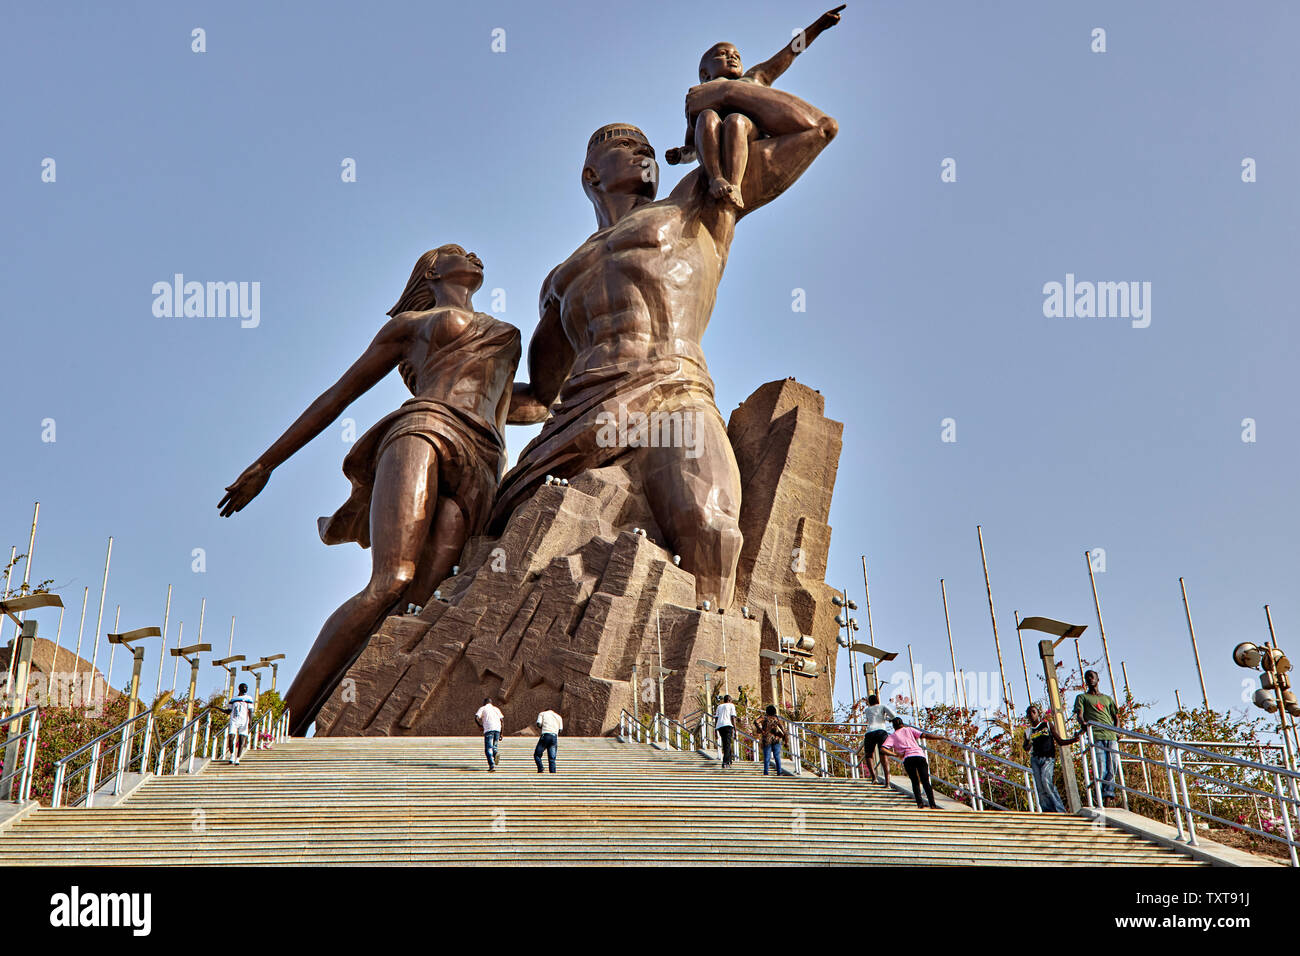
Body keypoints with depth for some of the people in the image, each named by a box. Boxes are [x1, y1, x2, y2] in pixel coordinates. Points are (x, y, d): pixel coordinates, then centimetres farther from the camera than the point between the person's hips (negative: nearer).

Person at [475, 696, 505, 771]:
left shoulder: (482, 708, 14)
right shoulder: (496, 709, 25)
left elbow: (476, 718, -3)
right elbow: (502, 720, 17)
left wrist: (480, 725, 14)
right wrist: (501, 734, 18)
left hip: (488, 729, -4)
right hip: (497, 728, 4)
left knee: (488, 748, -3)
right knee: (494, 746, 17)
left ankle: (492, 765, -18)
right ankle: (496, 753, -18)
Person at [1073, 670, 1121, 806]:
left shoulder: (1108, 699, 29)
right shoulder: (1082, 697, 18)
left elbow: (1116, 717, 28)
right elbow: (1079, 714, 2)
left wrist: (1116, 731, 9)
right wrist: (1082, 723, -21)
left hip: (1111, 736, 4)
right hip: (1095, 736, -4)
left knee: (1113, 764, -9)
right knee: (1101, 767, -13)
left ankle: (1108, 794, -9)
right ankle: (1102, 798, -14)